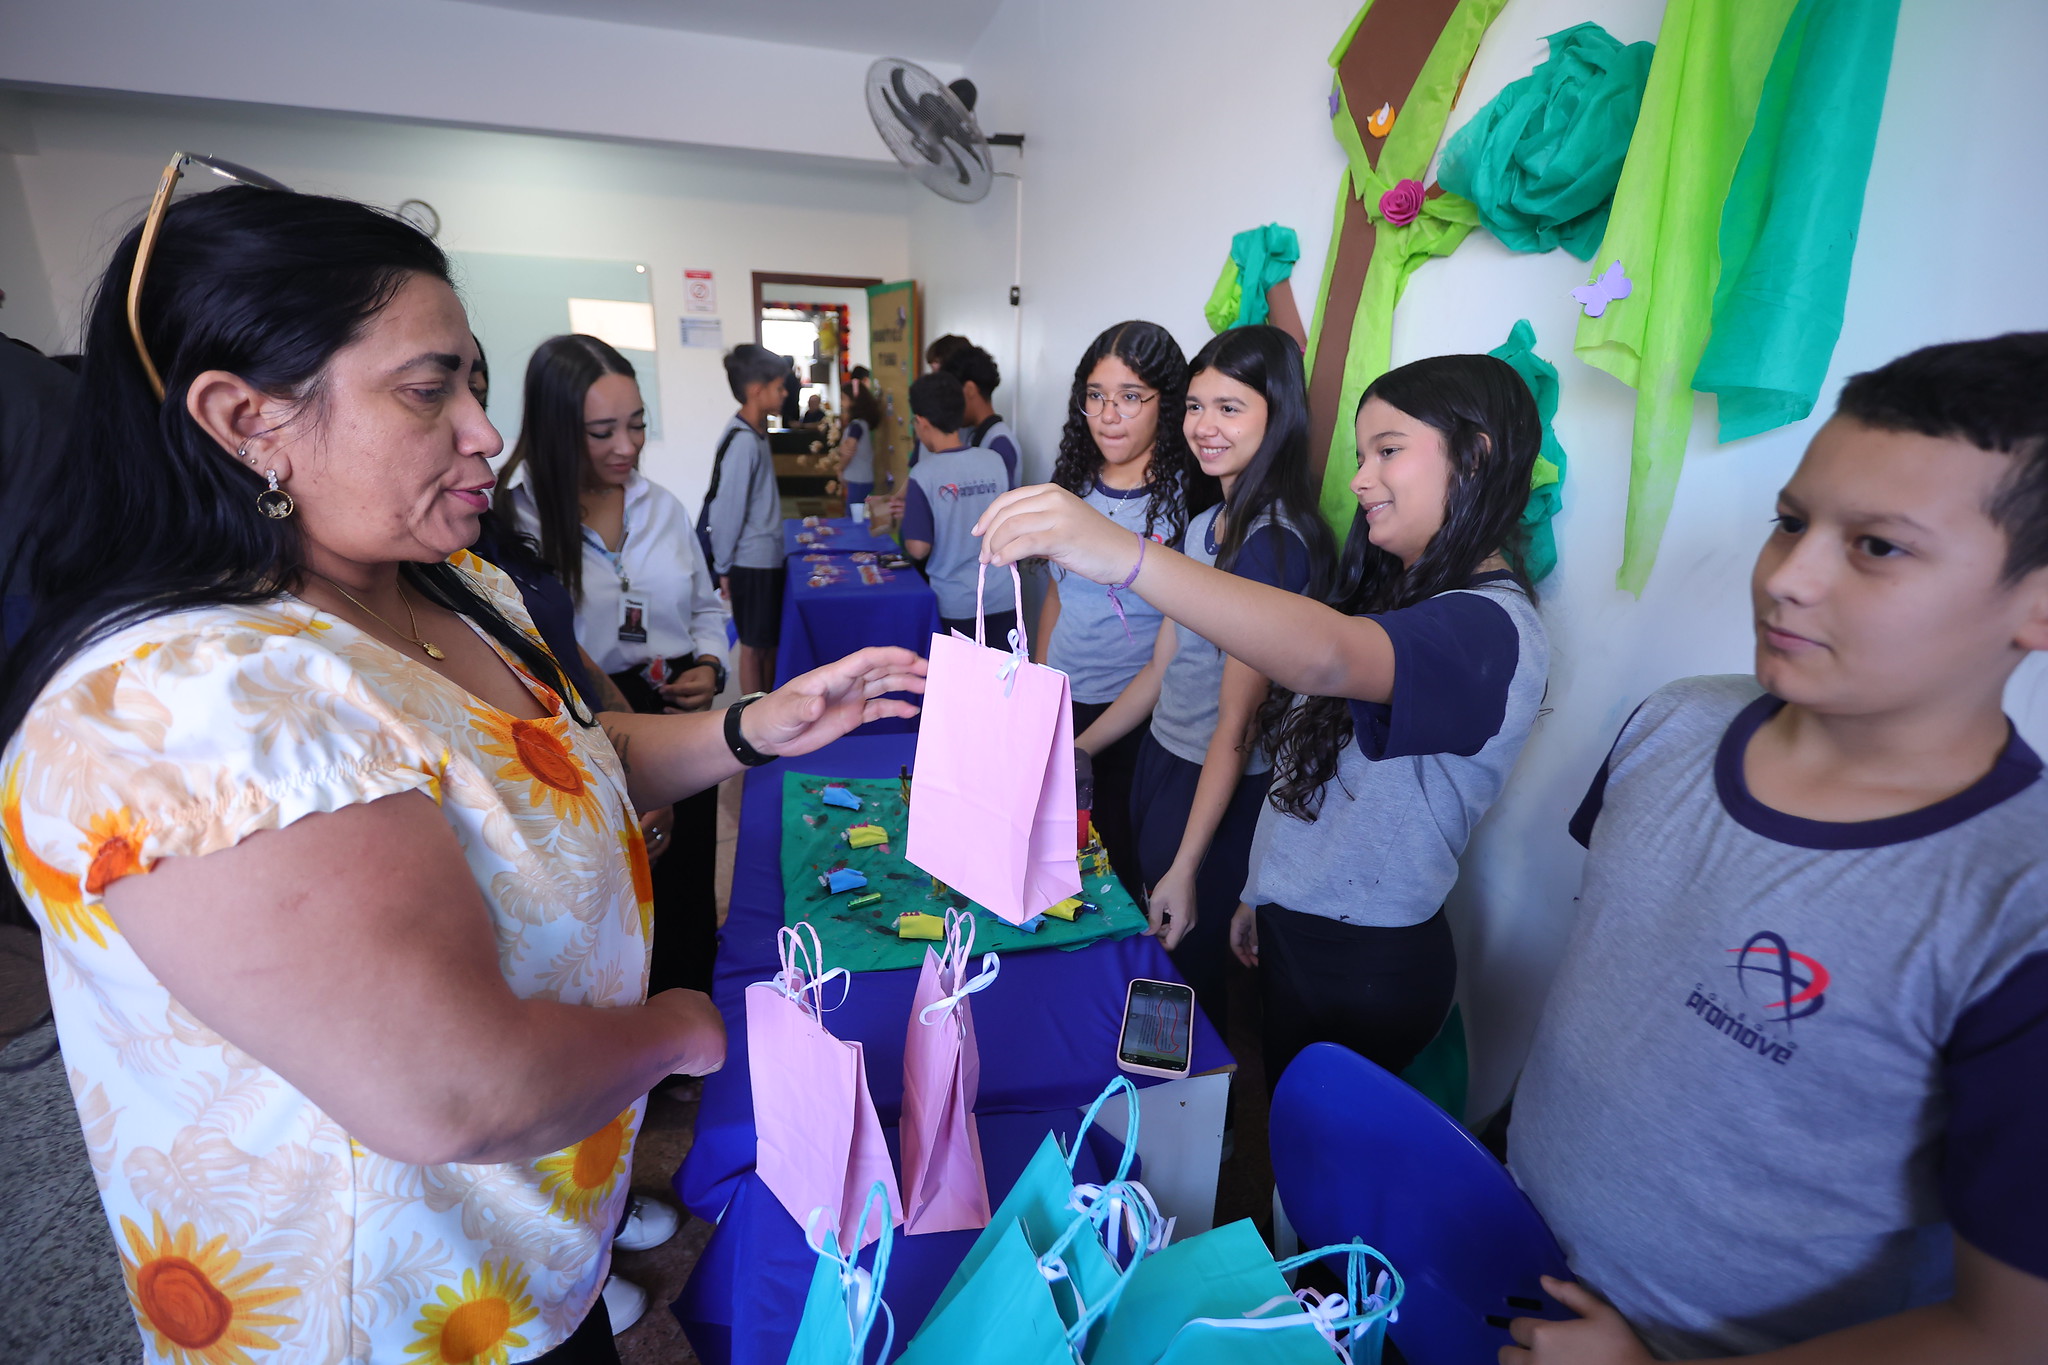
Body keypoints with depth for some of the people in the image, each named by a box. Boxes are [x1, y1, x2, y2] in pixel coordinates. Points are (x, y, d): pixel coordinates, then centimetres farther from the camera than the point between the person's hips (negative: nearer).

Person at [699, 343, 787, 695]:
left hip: (768, 557, 8)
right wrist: (722, 567, -10)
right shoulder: (741, 441, -21)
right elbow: (727, 509, -18)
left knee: (771, 640, 18)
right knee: (755, 645, 5)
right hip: (752, 562, -8)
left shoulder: (756, 432, 7)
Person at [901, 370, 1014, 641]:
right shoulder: (996, 461, -2)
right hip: (1004, 599, 3)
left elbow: (918, 549, -15)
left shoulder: (924, 474, -14)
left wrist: (909, 516, 8)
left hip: (956, 606, -3)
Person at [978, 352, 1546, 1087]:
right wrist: (1262, 889, 13)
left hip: (1368, 968, -7)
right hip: (1287, 929, 7)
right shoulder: (1399, 591, 7)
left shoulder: (1491, 628, -23)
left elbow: (1327, 657, -46)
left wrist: (1130, 555, -56)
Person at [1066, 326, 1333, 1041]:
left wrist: (1186, 867, -19)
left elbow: (1238, 720, -22)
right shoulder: (1205, 524, 6)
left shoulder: (1275, 541, -21)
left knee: (1185, 968, 11)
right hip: (1160, 760, 9)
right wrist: (1072, 752, 14)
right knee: (1144, 949, 24)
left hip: (1222, 791, -9)